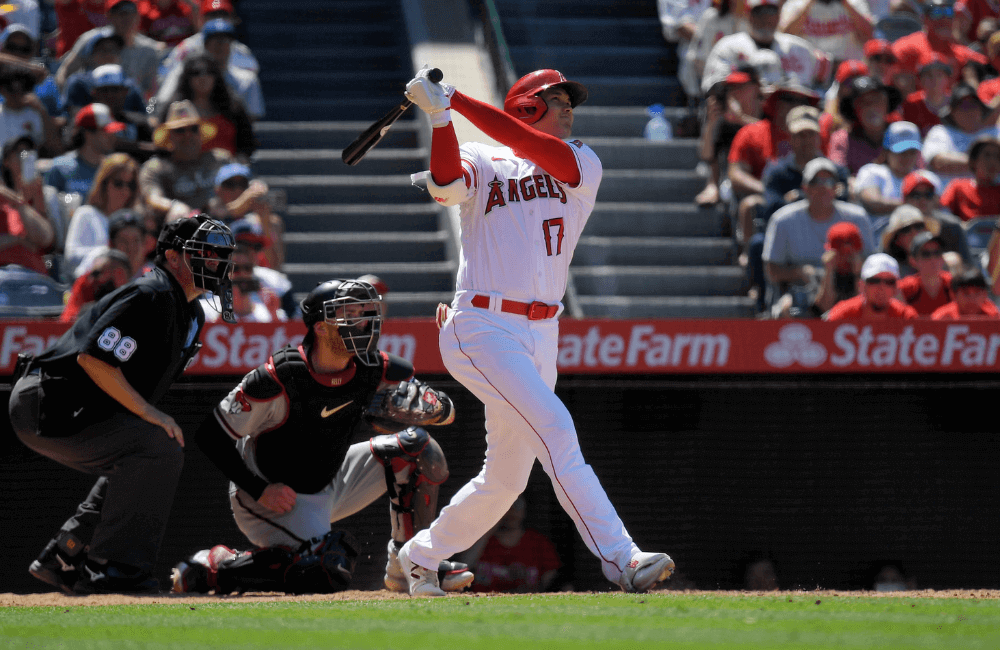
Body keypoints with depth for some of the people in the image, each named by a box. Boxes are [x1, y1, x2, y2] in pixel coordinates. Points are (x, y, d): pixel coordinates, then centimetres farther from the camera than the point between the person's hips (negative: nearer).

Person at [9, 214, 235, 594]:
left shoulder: (191, 316, 15)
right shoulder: (152, 296, -18)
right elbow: (94, 357, -25)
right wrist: (149, 413, -22)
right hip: (46, 405, -11)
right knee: (157, 448, -21)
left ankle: (63, 560, 20)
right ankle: (115, 569, -19)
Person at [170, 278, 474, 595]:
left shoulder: (379, 370, -11)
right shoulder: (279, 378, -27)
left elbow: (447, 413, -2)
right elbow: (211, 435, -20)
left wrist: (424, 406, -26)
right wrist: (260, 491, -23)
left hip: (330, 483, 7)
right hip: (276, 496, -7)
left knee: (418, 447, -5)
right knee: (327, 573, -28)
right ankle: (211, 567, -11)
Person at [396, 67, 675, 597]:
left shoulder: (582, 166, 11)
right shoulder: (482, 164, 5)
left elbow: (537, 150, -9)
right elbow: (447, 184, -18)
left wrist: (458, 101, -13)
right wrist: (440, 117, -31)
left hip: (542, 335, 6)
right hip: (483, 330, -6)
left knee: (505, 478, 10)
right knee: (554, 427, -22)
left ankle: (420, 556, 29)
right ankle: (618, 558, -28)